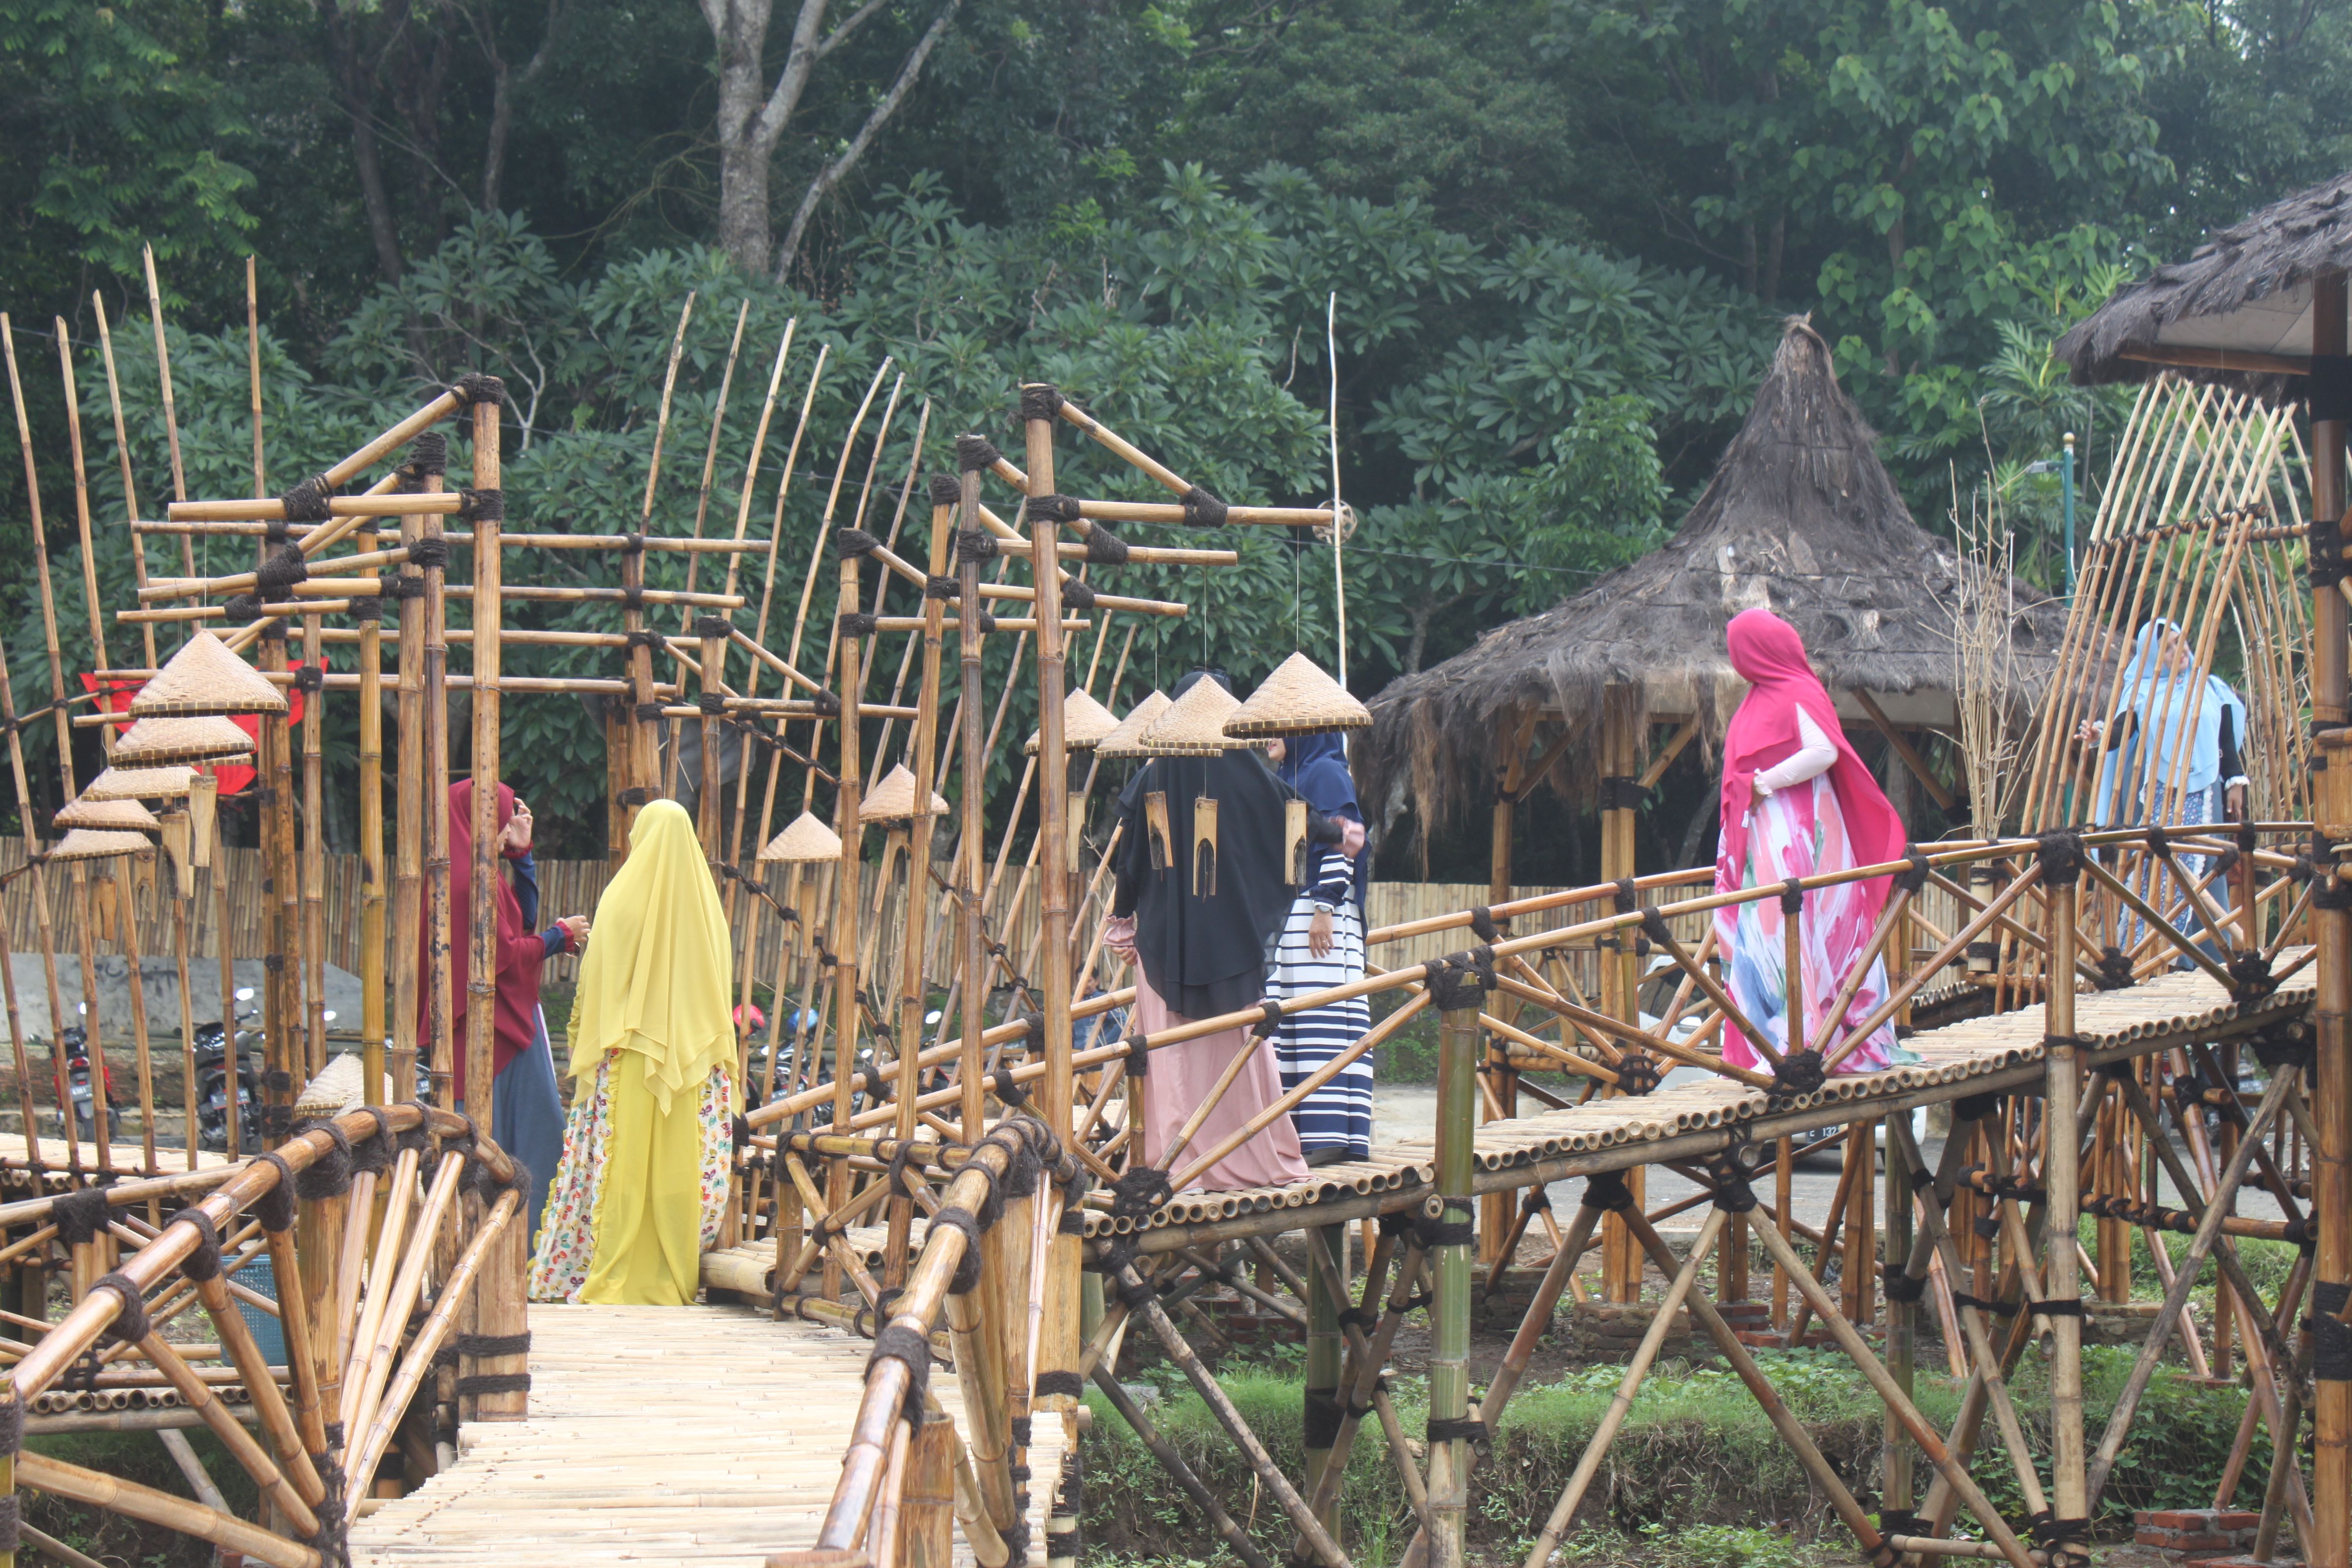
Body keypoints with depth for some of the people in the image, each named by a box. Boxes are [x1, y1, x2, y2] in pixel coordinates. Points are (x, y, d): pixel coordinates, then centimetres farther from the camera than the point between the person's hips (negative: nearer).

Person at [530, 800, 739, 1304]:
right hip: (691, 1059, 3)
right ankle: (675, 1277, 6)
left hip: (628, 1057, -3)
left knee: (623, 1164, -2)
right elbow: (720, 988, 11)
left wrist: (584, 1053, 2)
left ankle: (613, 1277, -4)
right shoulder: (706, 903, 6)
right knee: (680, 1165, 5)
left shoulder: (623, 898, -5)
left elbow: (594, 984, -5)